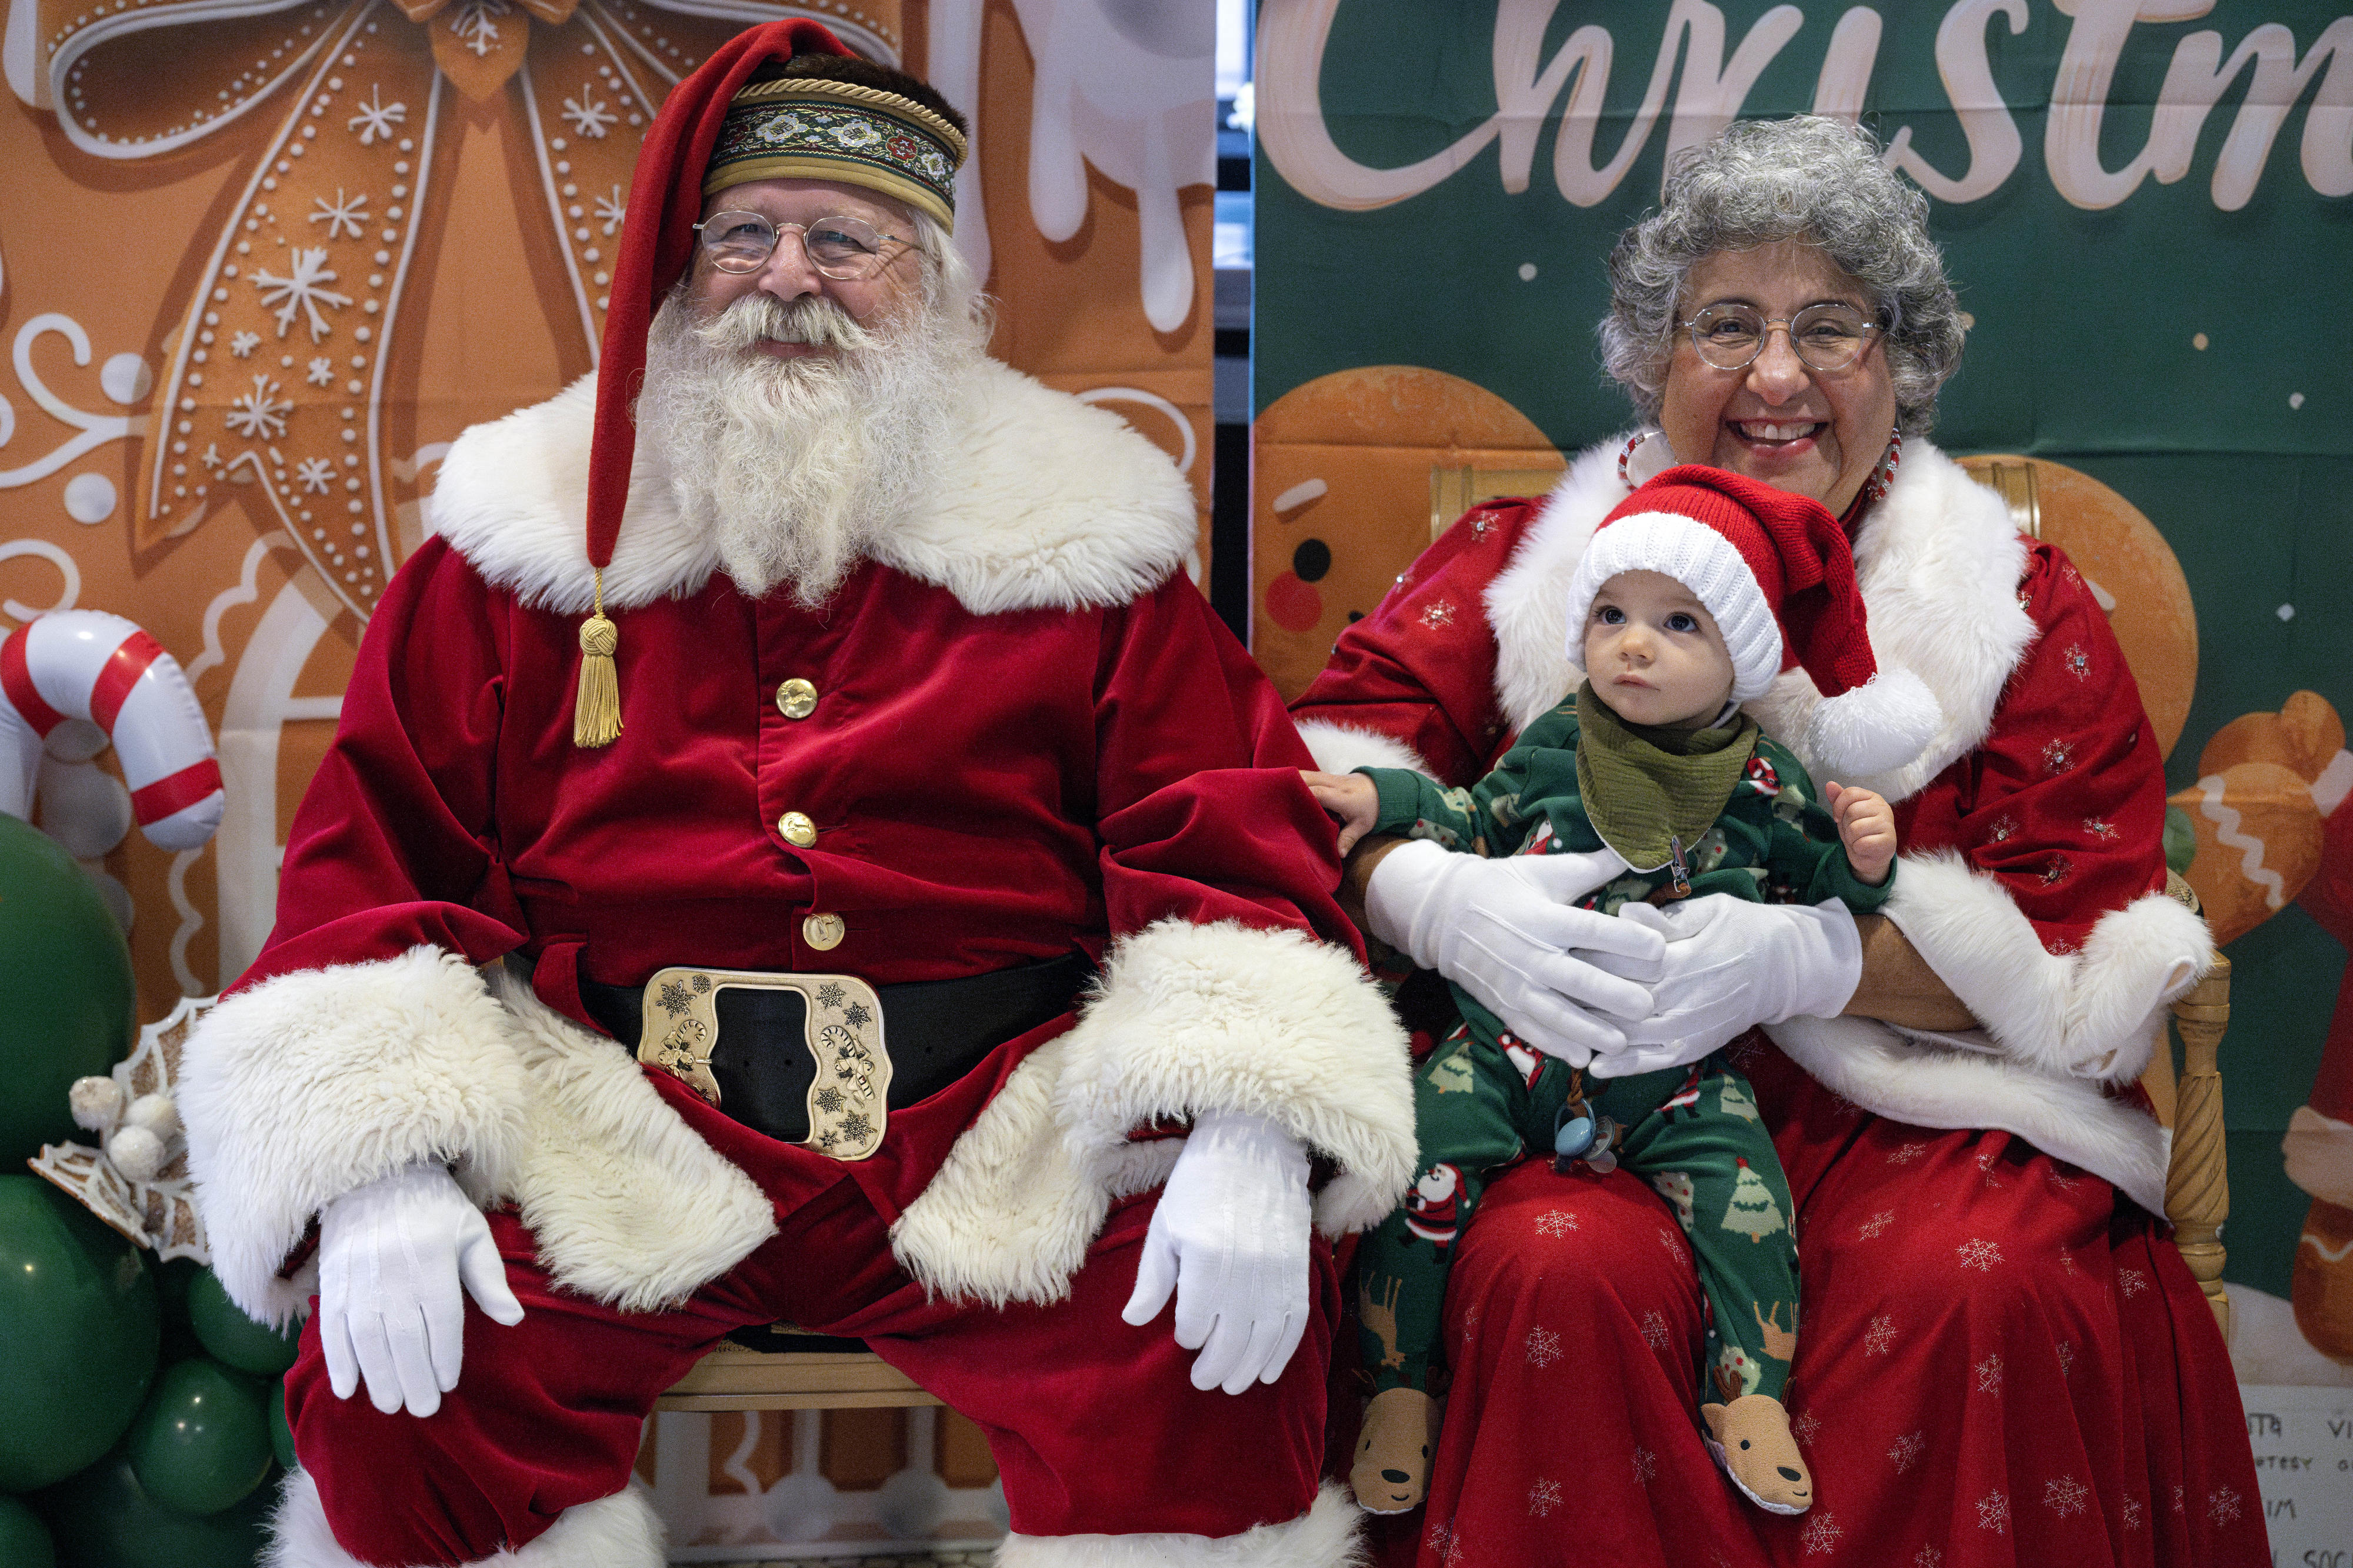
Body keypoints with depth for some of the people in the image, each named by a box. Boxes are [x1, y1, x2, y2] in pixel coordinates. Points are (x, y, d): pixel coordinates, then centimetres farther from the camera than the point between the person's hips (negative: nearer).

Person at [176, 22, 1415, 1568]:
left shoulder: (1078, 536, 8)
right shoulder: (527, 542, 10)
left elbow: (1226, 839, 2)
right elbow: (380, 852, 6)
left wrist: (1248, 1140, -16)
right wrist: (383, 1169, -10)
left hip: (1003, 1150, 0)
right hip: (614, 1148, 1)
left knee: (1227, 1342, -24)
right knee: (391, 1380, -22)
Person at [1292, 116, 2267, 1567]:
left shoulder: (2025, 610, 7)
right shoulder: (1528, 562, 10)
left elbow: (2084, 957, -2)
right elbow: (1334, 761, -2)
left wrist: (1810, 957, -19)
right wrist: (1434, 897, -26)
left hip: (1922, 1106, 1)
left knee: (1987, 1288, -29)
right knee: (1560, 1270, -30)